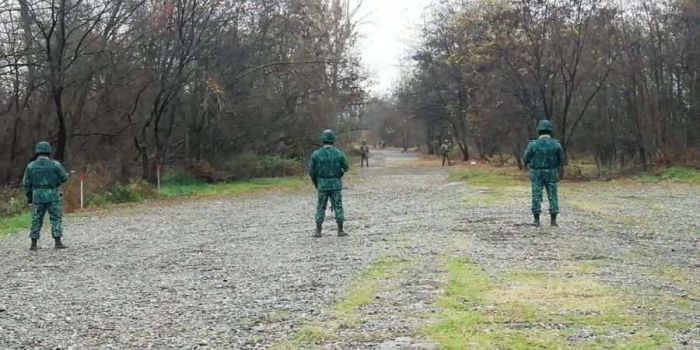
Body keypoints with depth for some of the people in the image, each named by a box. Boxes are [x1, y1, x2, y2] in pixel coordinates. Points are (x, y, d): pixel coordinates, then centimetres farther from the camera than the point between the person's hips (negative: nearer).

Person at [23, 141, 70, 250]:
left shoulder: (31, 166, 0)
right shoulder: (55, 164, -7)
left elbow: (26, 183, 3)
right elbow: (64, 178, 0)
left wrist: (29, 197, 13)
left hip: (37, 196, 2)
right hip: (53, 196, -2)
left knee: (36, 220, 10)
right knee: (56, 218, 4)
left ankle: (33, 244, 9)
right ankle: (57, 242, -2)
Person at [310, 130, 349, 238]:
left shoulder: (316, 154, -7)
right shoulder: (339, 153, -7)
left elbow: (312, 171, -2)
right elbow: (346, 167, 6)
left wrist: (315, 183, 15)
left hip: (322, 185, 0)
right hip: (336, 184, 0)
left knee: (321, 208, 9)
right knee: (338, 207, 6)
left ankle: (318, 231, 7)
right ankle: (340, 231, 6)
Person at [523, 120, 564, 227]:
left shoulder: (533, 144, -10)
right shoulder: (556, 144, -8)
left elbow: (526, 159, -1)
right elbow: (561, 159, 3)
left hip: (537, 174, -1)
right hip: (551, 174, 1)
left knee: (536, 196, 5)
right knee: (553, 196, 8)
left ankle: (536, 221, 3)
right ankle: (553, 221, 5)